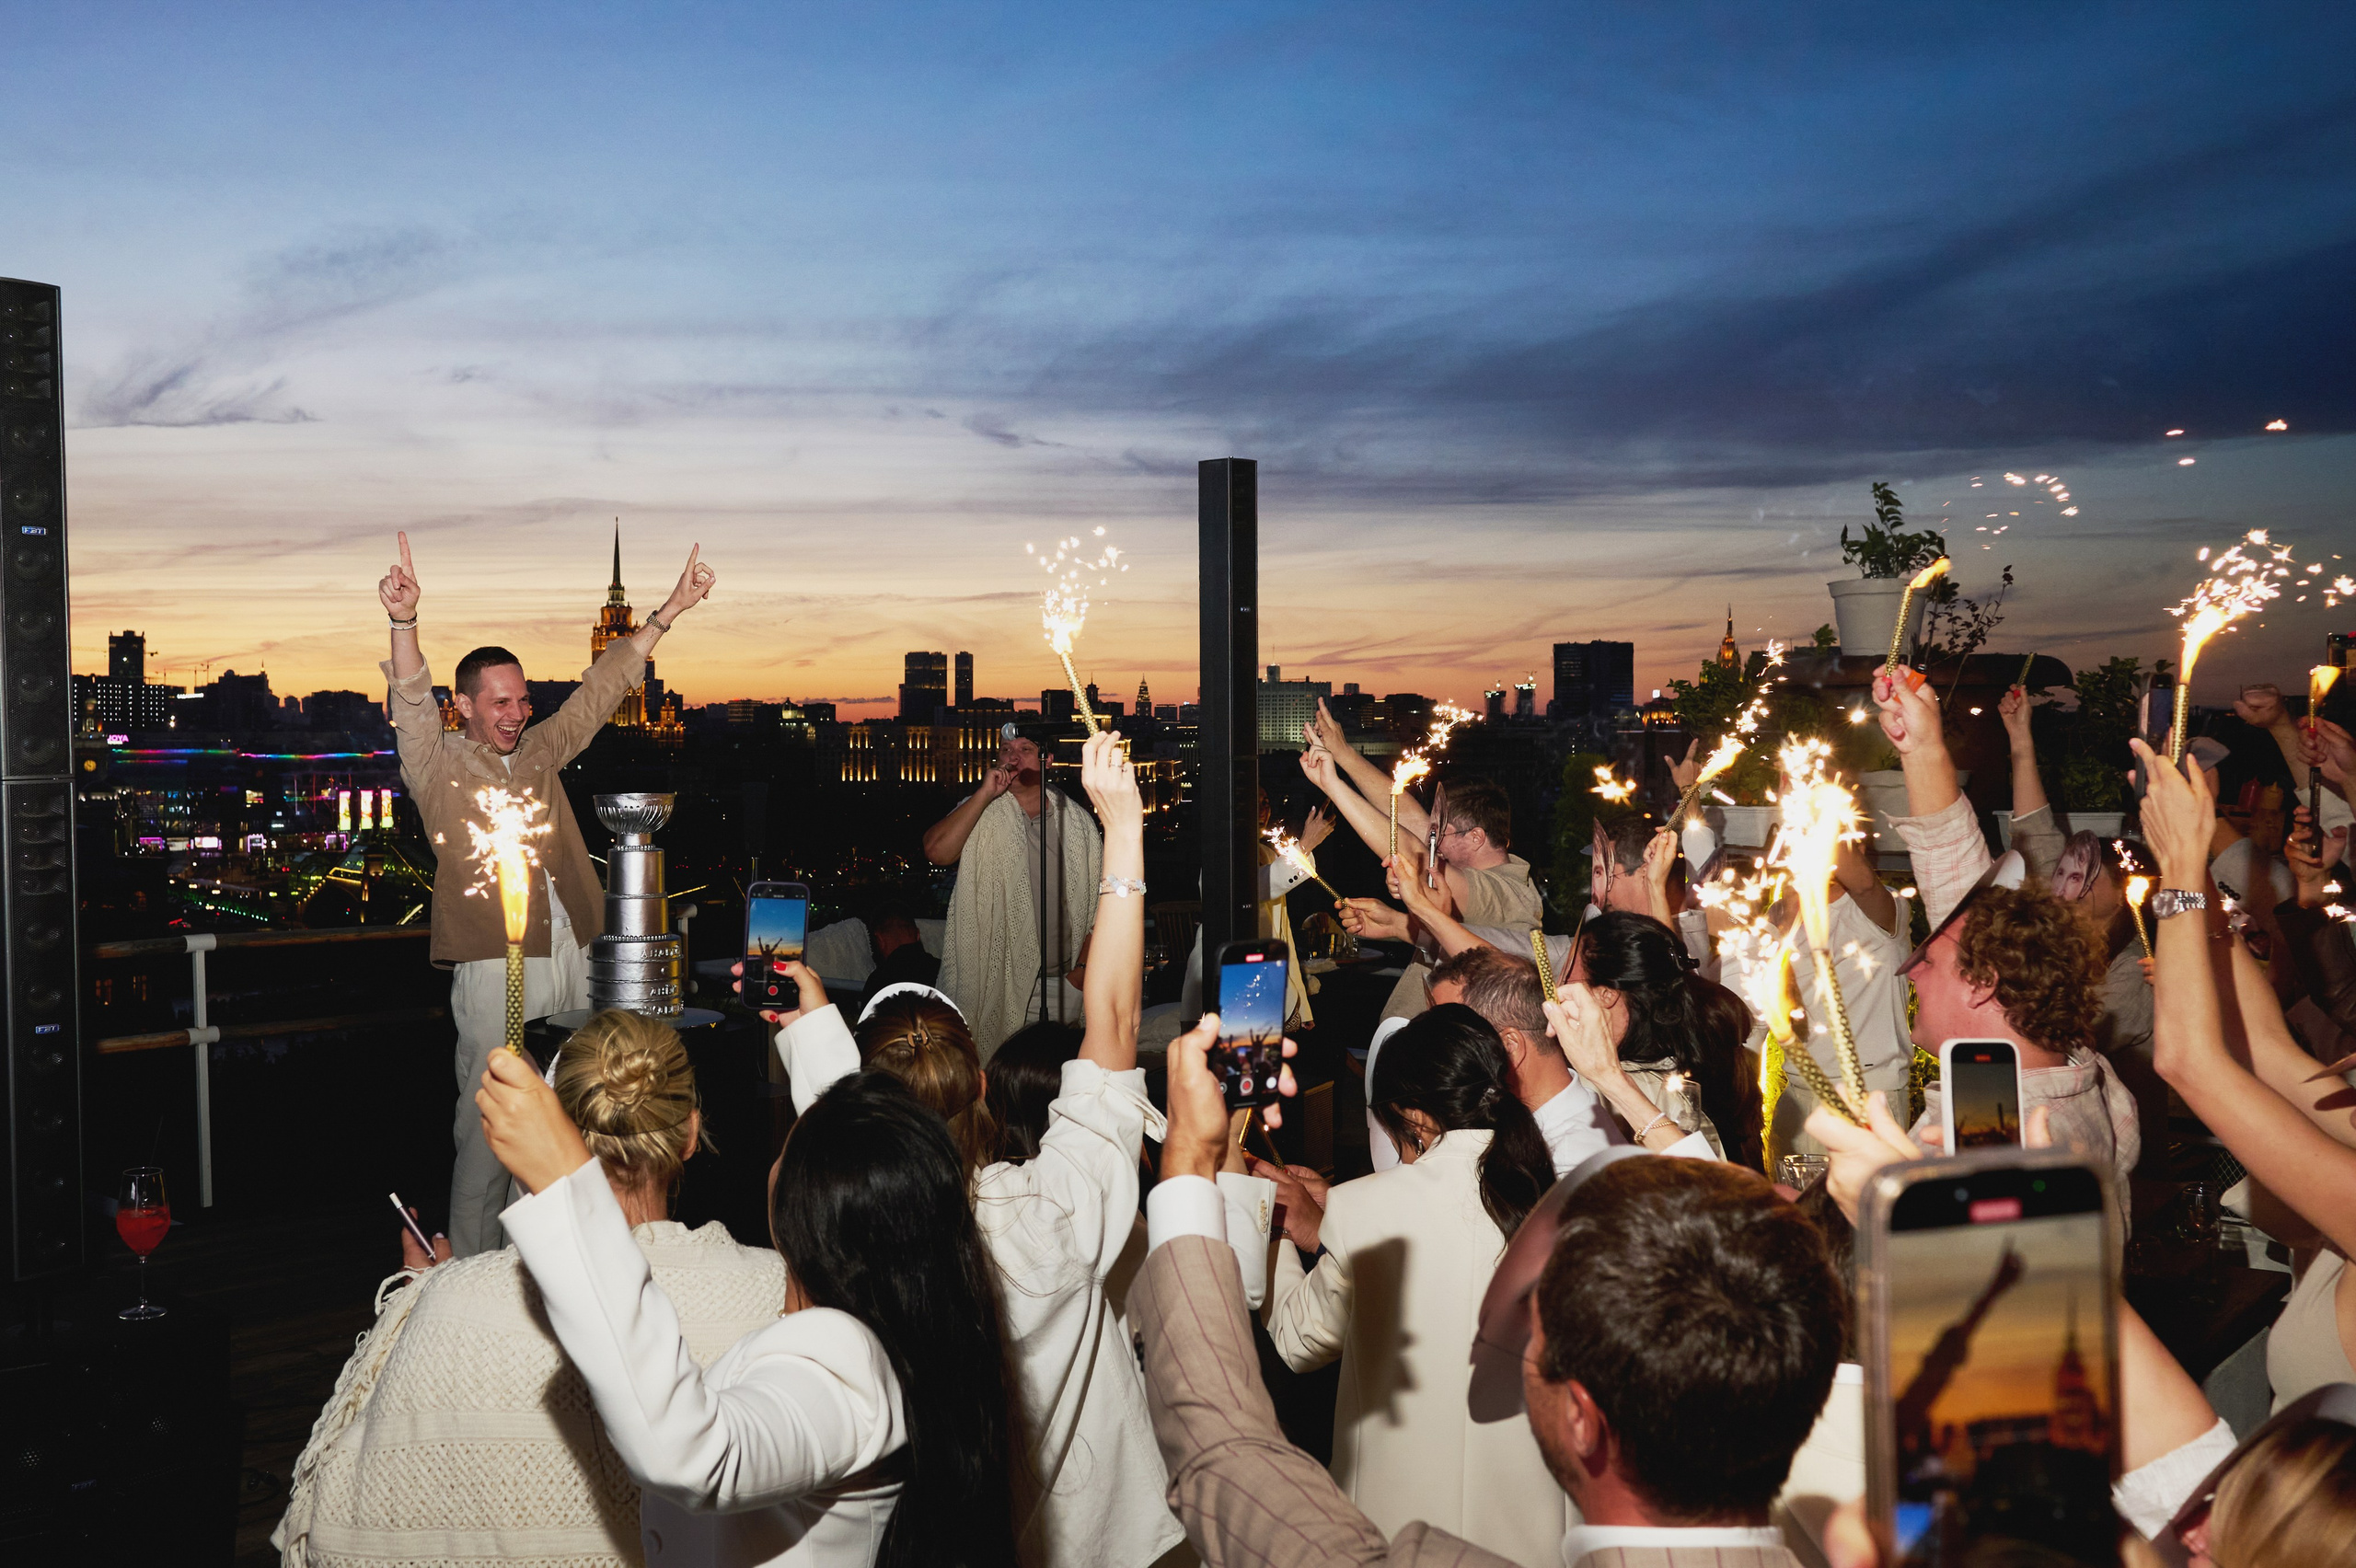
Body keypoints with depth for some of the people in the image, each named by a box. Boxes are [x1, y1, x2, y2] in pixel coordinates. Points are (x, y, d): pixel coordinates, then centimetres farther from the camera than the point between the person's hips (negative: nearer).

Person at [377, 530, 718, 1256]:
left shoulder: (538, 752, 15)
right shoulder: (439, 764, 1)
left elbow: (600, 690, 15)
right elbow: (412, 707, -16)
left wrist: (671, 609, 10)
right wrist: (404, 623, -34)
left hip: (568, 957, 6)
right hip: (496, 965, -5)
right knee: (488, 1124, -2)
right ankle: (471, 1270, 9)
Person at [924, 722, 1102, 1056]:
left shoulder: (1077, 822, 8)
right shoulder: (981, 814, 2)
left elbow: (1099, 901, 10)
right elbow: (937, 851, -17)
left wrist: (1082, 967, 2)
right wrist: (985, 793, -16)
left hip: (1062, 984, 2)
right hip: (995, 987, -2)